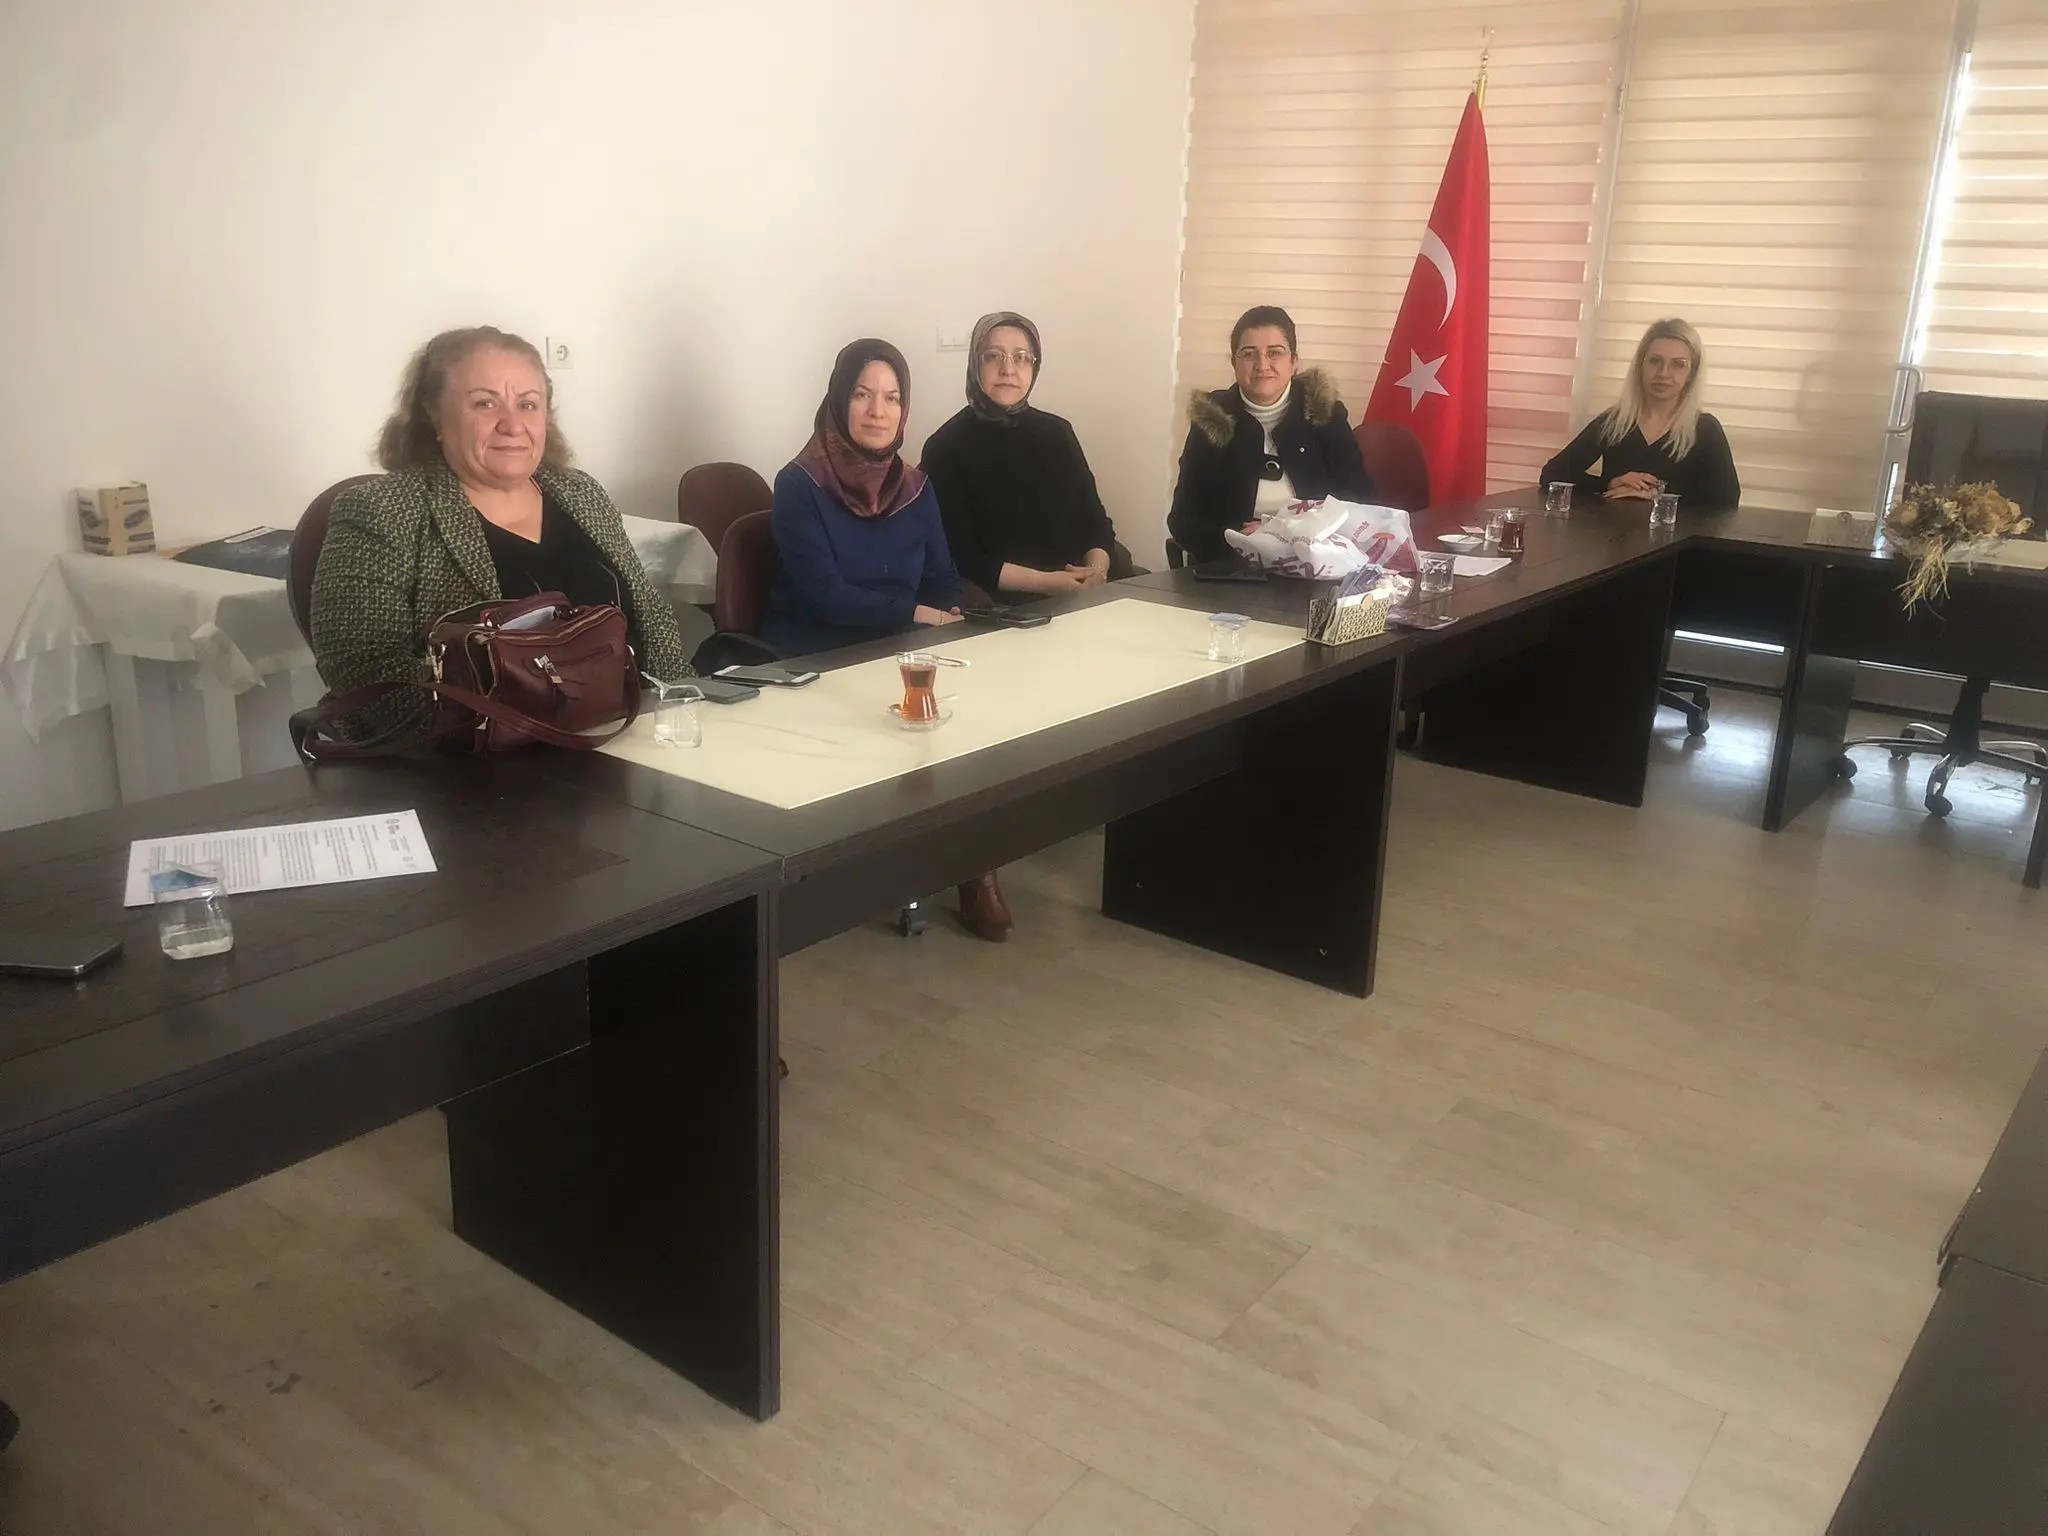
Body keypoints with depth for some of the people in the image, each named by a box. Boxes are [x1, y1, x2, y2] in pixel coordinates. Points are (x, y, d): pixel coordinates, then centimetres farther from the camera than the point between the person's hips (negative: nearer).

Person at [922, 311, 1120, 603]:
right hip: (1001, 606, -3)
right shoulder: (947, 447, -3)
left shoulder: (1057, 432, 13)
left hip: (1079, 597, 3)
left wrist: (1097, 569, -10)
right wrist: (1044, 582, -17)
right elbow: (959, 559, -9)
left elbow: (1095, 521, 12)